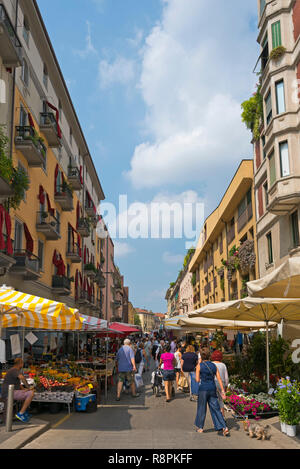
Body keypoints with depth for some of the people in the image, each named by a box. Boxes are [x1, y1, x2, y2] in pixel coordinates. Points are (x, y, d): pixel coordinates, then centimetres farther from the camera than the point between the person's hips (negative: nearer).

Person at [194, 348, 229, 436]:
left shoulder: (199, 365, -6)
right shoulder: (214, 365, 5)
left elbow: (197, 380, -7)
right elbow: (219, 379, 2)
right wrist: (223, 391, 3)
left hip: (203, 389, -3)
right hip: (213, 389, 3)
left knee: (201, 408, 10)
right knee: (216, 409, 7)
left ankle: (200, 427, 22)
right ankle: (224, 427, -1)